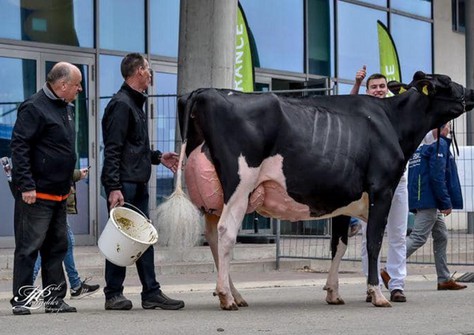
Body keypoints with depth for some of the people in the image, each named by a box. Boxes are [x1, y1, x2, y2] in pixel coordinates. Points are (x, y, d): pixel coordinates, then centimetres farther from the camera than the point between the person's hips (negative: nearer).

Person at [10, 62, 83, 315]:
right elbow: (19, 147, -17)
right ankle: (20, 300, 1)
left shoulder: (66, 108, 16)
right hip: (36, 195, -9)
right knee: (29, 248, -5)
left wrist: (69, 181, 23)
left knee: (57, 247, 11)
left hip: (59, 195, 9)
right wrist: (26, 185, -21)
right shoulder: (34, 108, -13)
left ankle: (54, 298, 16)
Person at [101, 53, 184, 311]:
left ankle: (151, 292, 14)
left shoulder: (136, 104, 19)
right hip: (124, 184, -10)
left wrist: (158, 157, 17)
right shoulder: (121, 104, -11)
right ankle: (113, 295, 2)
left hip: (139, 183, 10)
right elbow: (112, 150, -17)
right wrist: (113, 187, -22)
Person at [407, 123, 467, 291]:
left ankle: (444, 279, 15)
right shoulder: (439, 144, -11)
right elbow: (437, 176, -18)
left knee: (441, 237, 14)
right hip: (430, 201, -10)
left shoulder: (420, 144, 16)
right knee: (418, 238, -11)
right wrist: (446, 202, -15)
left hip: (420, 200, 10)